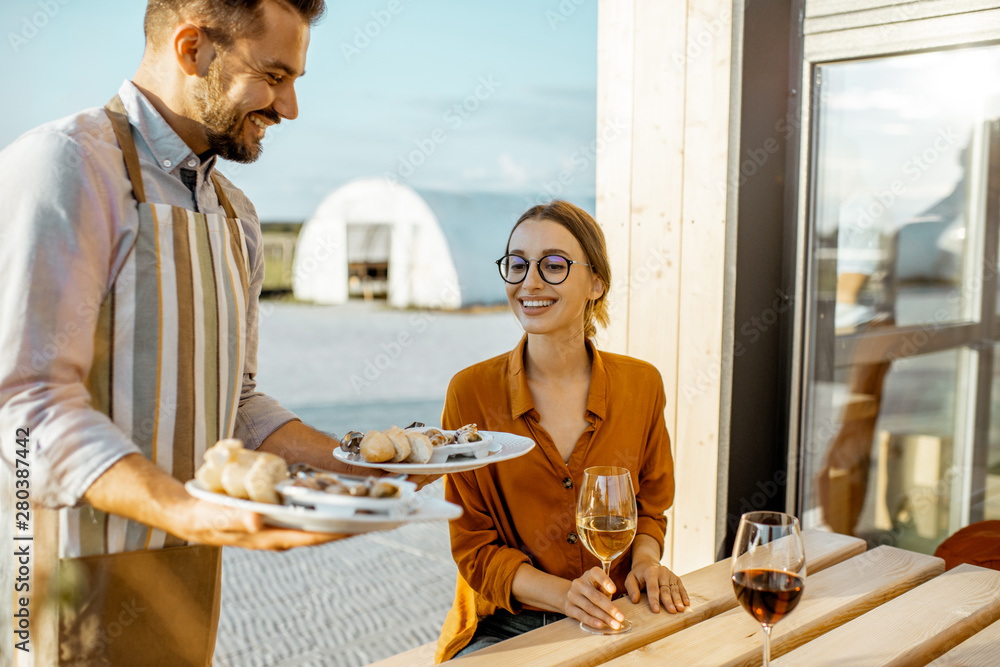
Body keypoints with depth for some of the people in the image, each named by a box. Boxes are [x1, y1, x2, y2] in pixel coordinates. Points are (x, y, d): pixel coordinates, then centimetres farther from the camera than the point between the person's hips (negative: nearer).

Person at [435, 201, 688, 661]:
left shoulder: (641, 385, 0)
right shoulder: (471, 392, -7)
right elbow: (474, 547, -4)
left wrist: (645, 560, -8)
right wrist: (563, 593, -20)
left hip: (612, 623, 3)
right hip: (504, 626, -2)